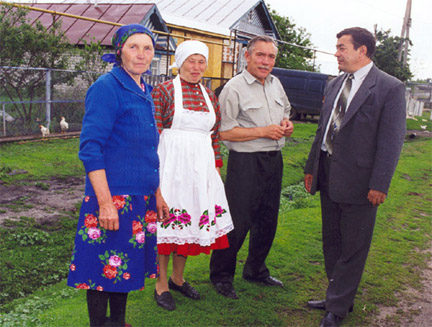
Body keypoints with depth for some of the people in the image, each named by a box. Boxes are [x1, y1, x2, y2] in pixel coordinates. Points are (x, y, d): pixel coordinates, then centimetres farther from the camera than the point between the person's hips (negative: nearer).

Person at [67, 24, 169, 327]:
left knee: (124, 266, 17)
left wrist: (157, 194, 18)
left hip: (141, 199, 8)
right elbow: (90, 148, -17)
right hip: (112, 197, -8)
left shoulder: (145, 92, 12)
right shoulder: (107, 87, -12)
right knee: (105, 268, 3)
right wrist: (105, 202, -21)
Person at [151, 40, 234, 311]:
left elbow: (215, 134, 16)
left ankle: (178, 279, 27)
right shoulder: (164, 91, -3)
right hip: (171, 163, -5)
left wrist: (216, 166, 12)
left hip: (201, 165, 5)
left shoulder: (210, 96, 12)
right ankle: (161, 284, 15)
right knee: (167, 219, 0)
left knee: (191, 220, 10)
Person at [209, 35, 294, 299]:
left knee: (268, 220, 16)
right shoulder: (235, 88, -11)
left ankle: (256, 270, 34)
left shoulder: (275, 84, 12)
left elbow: (285, 110, 28)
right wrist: (263, 131, -16)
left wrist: (287, 123, 4)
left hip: (274, 159, 8)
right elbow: (225, 132, -15)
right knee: (238, 222, -3)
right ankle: (221, 276, 15)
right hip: (246, 162, -7)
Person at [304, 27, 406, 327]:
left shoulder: (390, 88, -10)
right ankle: (338, 297, 35)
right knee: (332, 242, 18)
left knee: (352, 248, 5)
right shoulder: (335, 85, 11)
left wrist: (379, 184, -17)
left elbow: (392, 140, -13)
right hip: (329, 176, 7)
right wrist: (312, 167, 16)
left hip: (358, 181, -7)